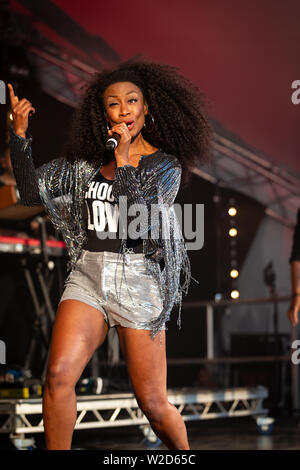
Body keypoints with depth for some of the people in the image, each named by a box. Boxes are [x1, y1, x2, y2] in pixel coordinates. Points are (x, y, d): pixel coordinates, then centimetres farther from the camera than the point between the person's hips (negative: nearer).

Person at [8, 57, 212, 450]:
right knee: (59, 375, -20)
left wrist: (123, 160, -13)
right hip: (87, 277, 2)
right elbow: (31, 191, 5)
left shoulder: (165, 164, 1)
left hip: (139, 281, -2)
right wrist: (20, 133, -5)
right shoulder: (86, 160, 10)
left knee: (153, 404, 0)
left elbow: (142, 221, -13)